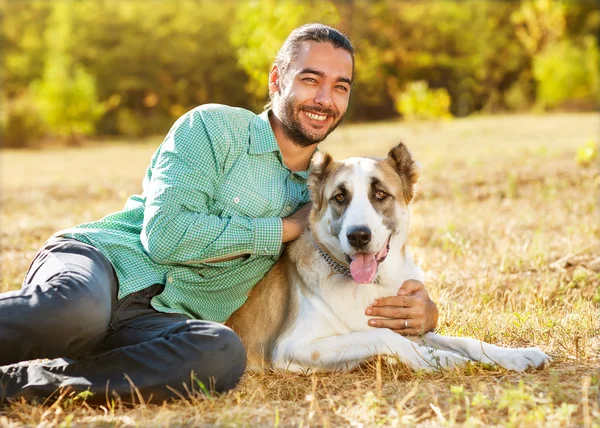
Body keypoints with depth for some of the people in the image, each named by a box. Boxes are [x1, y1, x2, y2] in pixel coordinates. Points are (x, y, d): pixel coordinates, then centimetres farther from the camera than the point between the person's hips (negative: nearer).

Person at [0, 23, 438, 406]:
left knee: (223, 353, -35)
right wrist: (286, 228, -4)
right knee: (77, 309, -43)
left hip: (158, 323, 5)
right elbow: (164, 235, -11)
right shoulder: (213, 127, 1)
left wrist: (419, 311, -5)